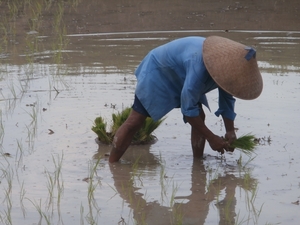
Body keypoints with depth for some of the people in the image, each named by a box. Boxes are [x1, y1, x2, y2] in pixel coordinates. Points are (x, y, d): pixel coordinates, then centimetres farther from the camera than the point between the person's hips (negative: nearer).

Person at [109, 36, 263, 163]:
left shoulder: (226, 65, -17)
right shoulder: (199, 65, -42)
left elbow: (227, 98, -1)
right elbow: (188, 109, -36)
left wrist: (230, 131, -9)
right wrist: (211, 138, -30)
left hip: (179, 79, 8)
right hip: (157, 72, -8)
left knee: (199, 118, -5)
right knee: (134, 122, -11)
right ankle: (111, 165, -7)